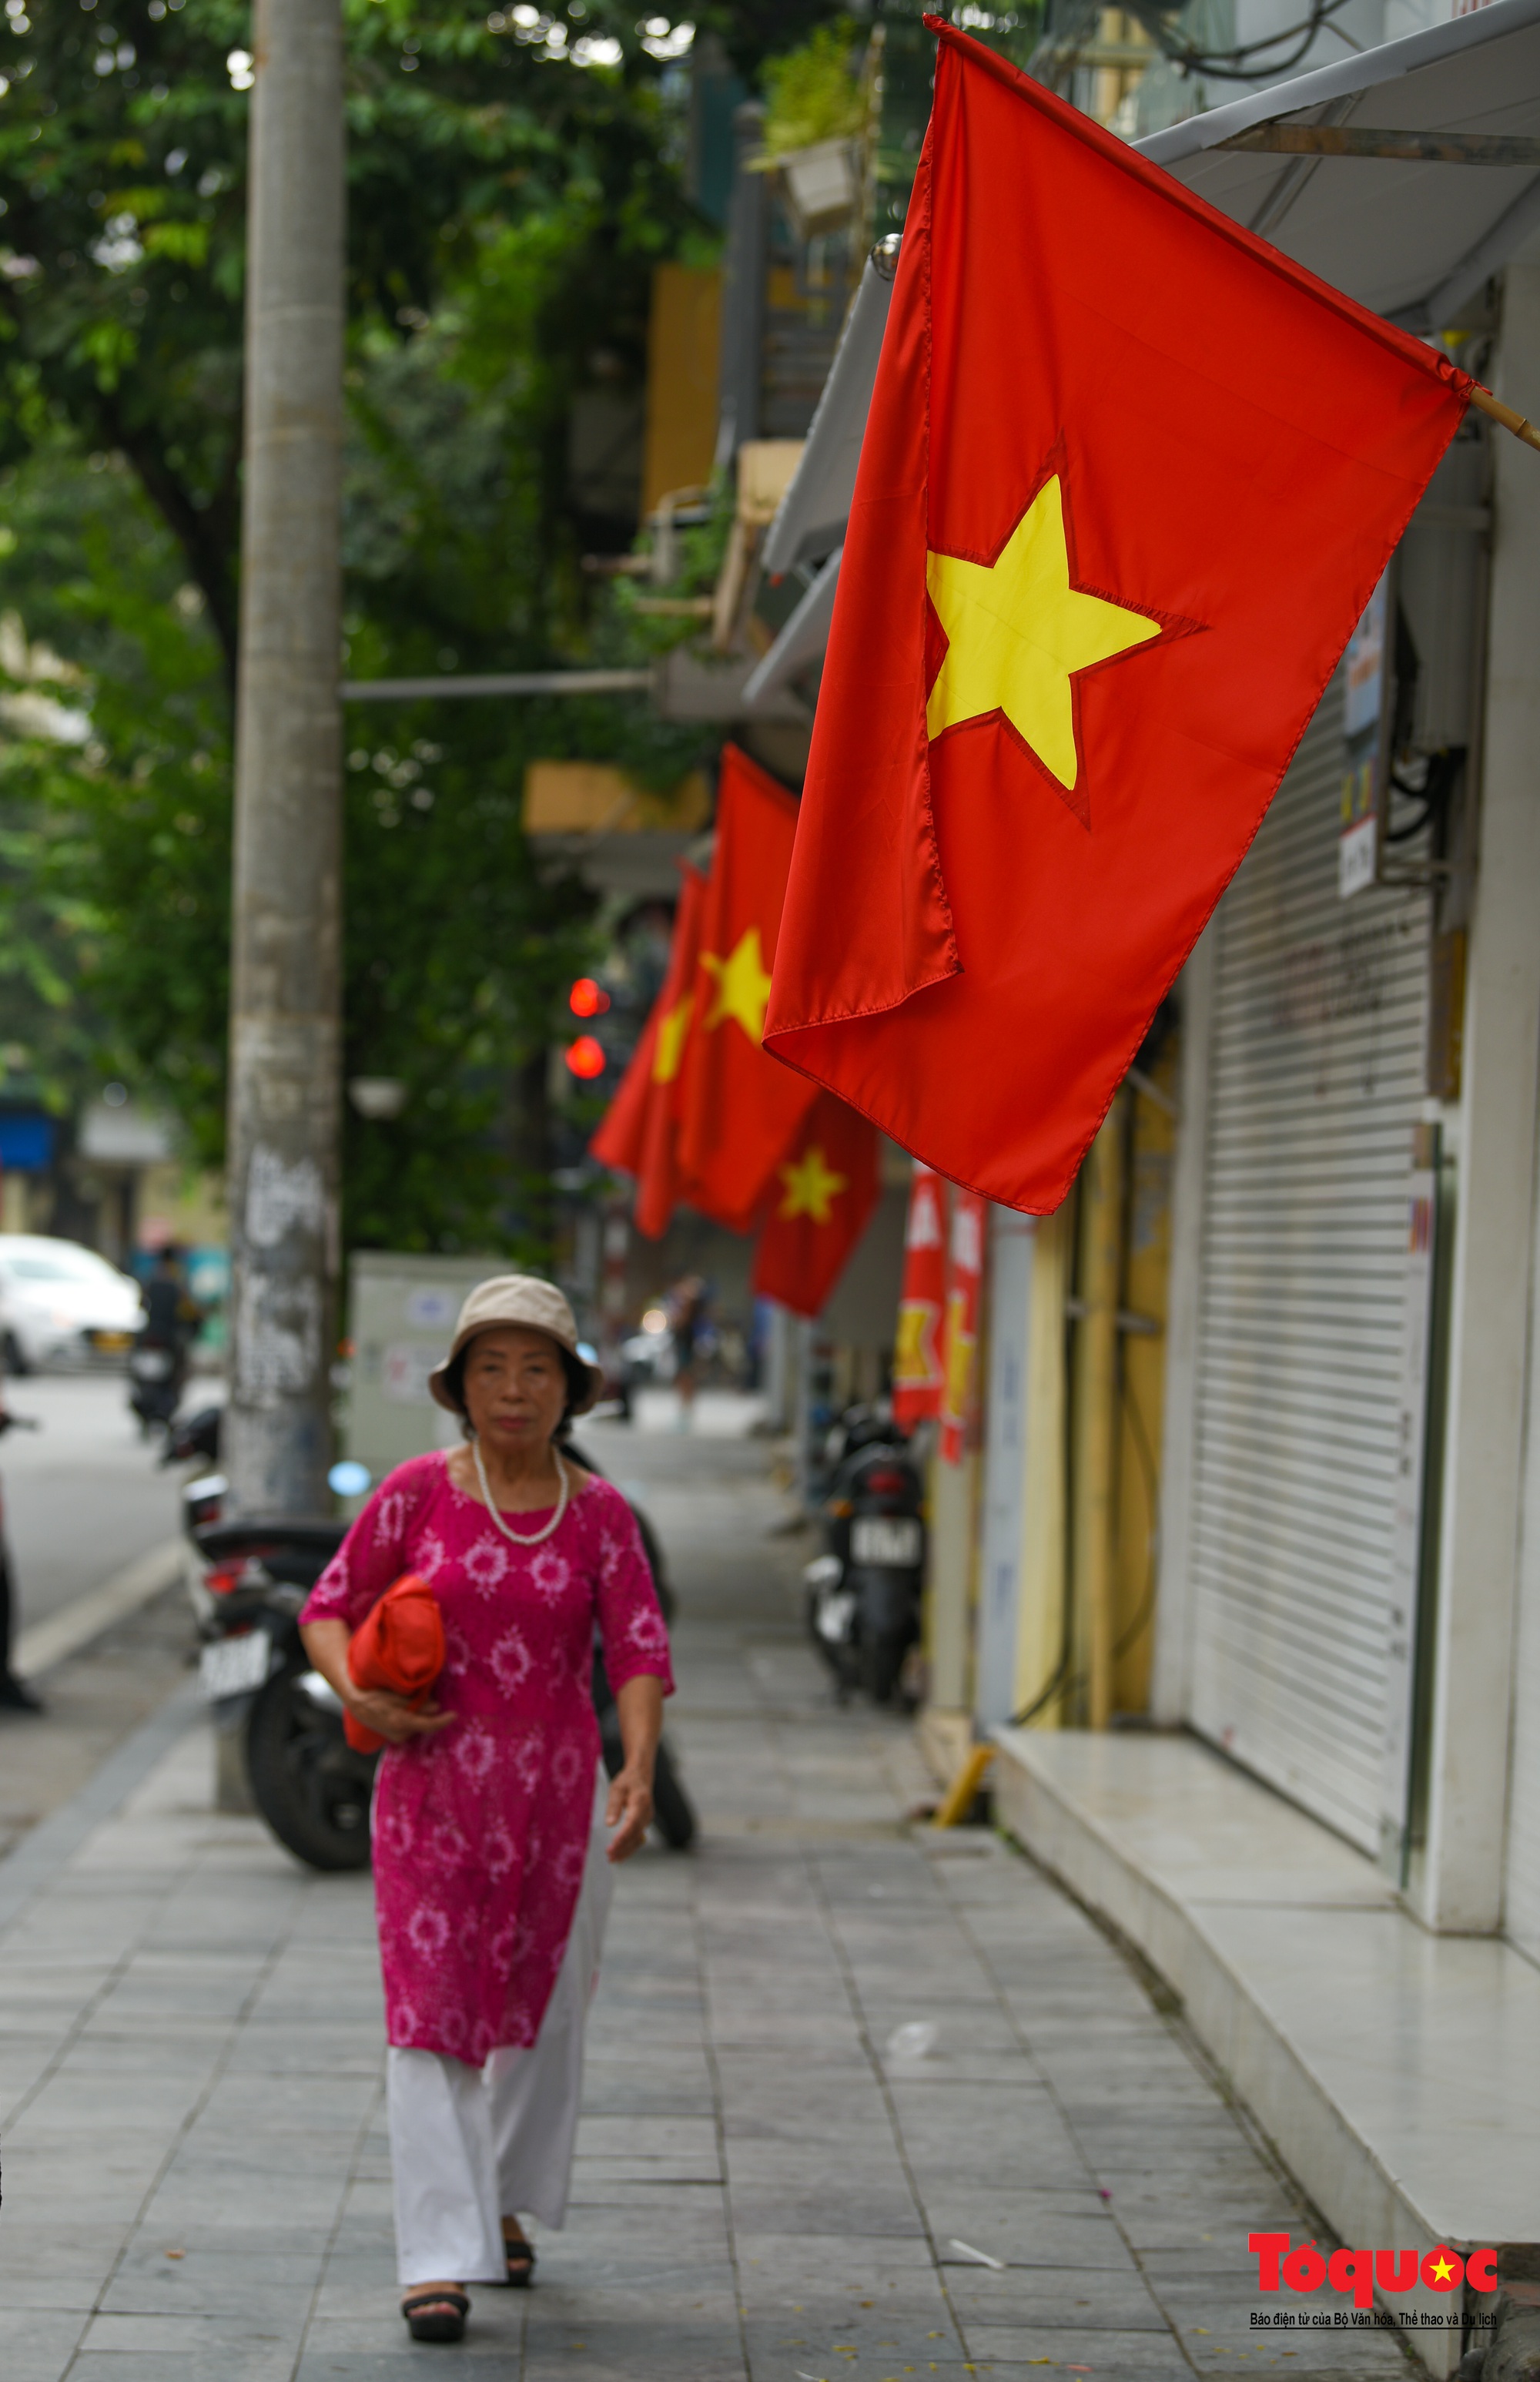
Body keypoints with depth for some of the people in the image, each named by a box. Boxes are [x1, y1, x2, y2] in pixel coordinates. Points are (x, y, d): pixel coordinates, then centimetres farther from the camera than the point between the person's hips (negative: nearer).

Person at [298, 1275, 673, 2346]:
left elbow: (640, 1653, -8)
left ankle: (505, 2200, 37)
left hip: (558, 1793, 2)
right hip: (433, 1786, -2)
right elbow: (330, 1608, 4)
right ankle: (439, 2258, -7)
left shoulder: (599, 1512, -1)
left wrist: (638, 1772, -24)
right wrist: (355, 1696, -16)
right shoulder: (419, 1491, -3)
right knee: (429, 2009, -7)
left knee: (544, 2008, 12)